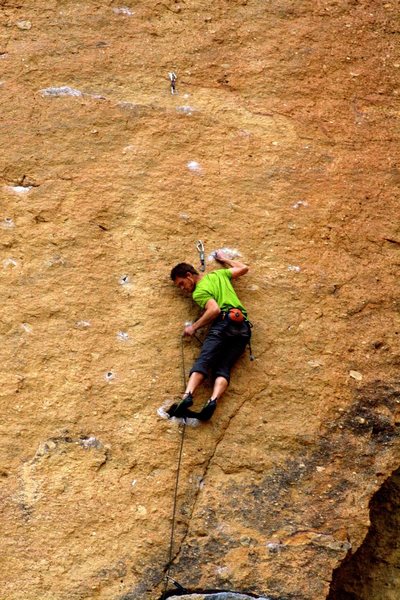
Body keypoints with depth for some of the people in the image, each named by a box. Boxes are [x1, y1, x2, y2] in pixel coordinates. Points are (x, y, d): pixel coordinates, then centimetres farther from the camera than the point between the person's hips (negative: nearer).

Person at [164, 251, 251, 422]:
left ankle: (187, 396, -38)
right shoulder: (218, 274, 26)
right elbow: (243, 268, 37)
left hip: (224, 322, -6)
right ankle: (213, 401, -31)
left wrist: (194, 327, -1)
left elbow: (215, 310, -11)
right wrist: (224, 259, 51)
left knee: (203, 361, -16)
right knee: (223, 368, -6)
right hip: (243, 328, 6)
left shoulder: (198, 292, 6)